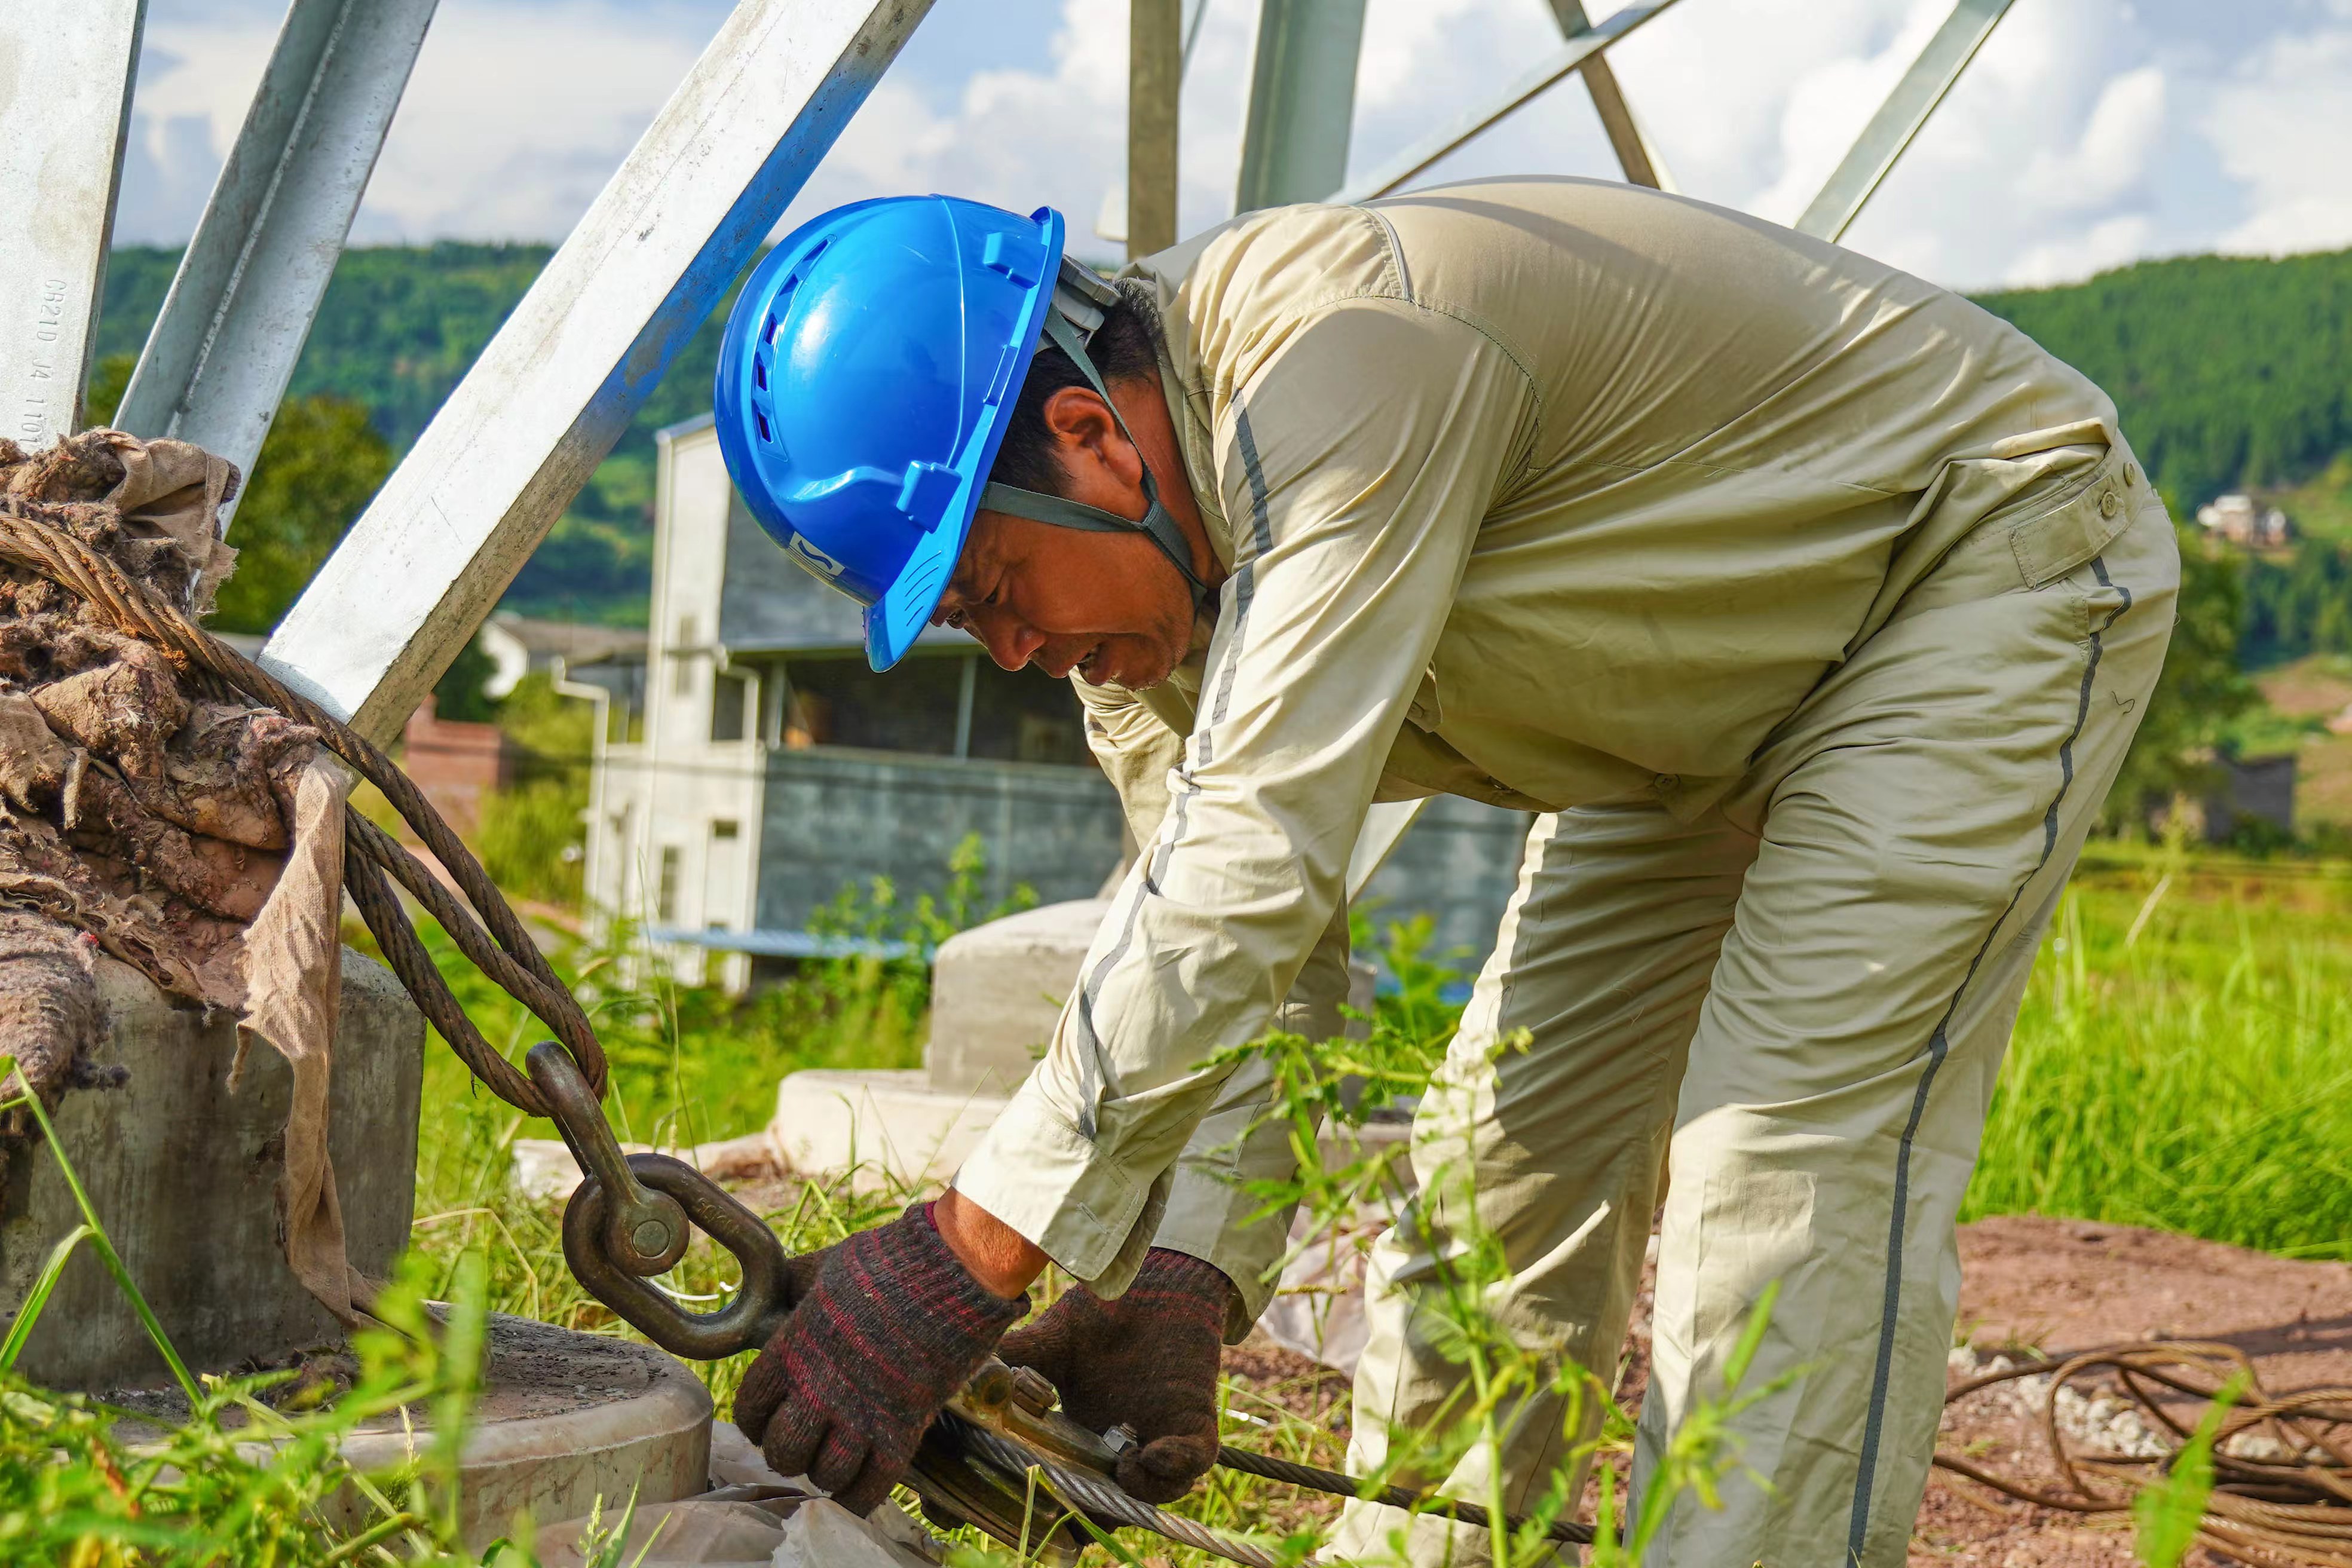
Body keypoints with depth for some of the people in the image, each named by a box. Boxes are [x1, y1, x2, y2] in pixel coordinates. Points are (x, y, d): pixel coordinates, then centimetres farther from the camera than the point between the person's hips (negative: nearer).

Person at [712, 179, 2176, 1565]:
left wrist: (957, 1266, -40)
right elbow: (1233, 977, -3)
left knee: (1795, 1161, -18)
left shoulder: (1336, 360, -36)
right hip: (1720, 703, 9)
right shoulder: (1140, 585, -6)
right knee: (1505, 1140, 6)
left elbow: (1257, 874, -41)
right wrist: (1176, 1299, -19)